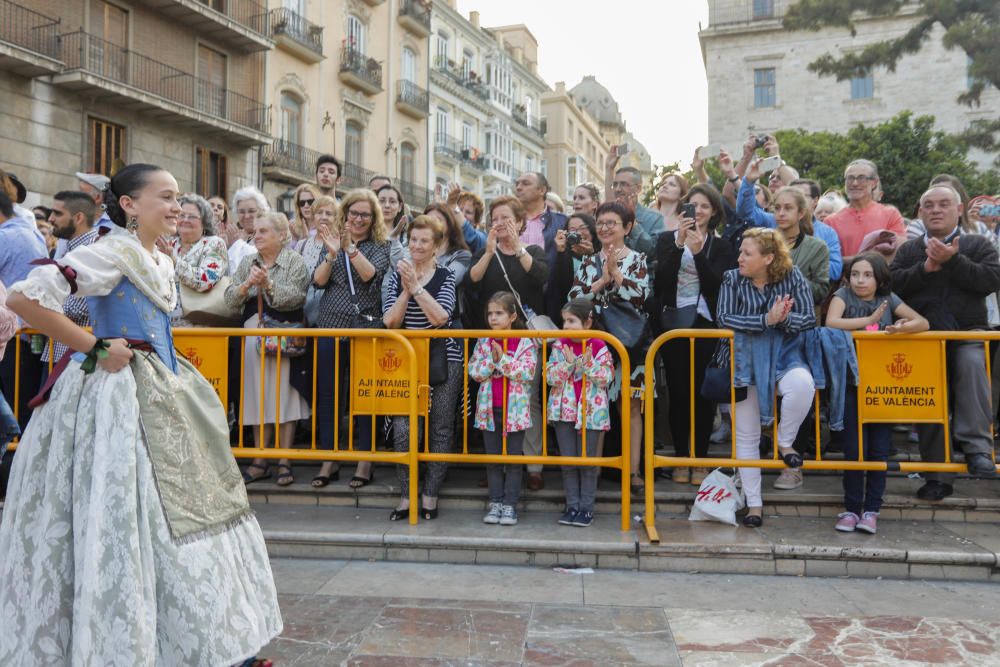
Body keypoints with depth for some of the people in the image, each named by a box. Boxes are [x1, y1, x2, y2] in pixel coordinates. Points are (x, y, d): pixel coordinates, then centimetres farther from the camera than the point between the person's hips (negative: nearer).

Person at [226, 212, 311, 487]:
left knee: (284, 394, -3)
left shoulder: (295, 261, 1)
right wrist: (247, 284, -12)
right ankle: (260, 461, 13)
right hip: (254, 333, 4)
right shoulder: (247, 262, 14)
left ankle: (284, 462, 4)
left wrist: (268, 284, -22)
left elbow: (296, 297, -12)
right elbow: (230, 299, 6)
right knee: (258, 396, 5)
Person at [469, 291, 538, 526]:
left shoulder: (526, 341, -6)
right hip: (489, 408, 3)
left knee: (514, 458, 4)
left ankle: (510, 504, 12)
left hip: (515, 409, -3)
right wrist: (492, 360, -16)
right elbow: (474, 371, -1)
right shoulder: (484, 341, 5)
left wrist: (503, 359, -21)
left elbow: (528, 372, -16)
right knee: (492, 457, 10)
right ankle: (495, 502, 19)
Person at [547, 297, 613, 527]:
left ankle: (586, 508, 15)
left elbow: (606, 378, -9)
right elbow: (550, 376, -5)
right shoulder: (559, 346, 2)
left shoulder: (599, 348, -5)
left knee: (588, 461, 5)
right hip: (564, 411, 3)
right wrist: (568, 363, -19)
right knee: (568, 461, 8)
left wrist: (588, 364, -21)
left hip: (591, 412, -2)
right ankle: (572, 506, 18)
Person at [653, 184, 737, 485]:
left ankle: (700, 460, 12)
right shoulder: (667, 239, 8)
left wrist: (698, 251, -17)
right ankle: (681, 458, 13)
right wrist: (680, 244, -15)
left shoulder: (721, 246, 7)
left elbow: (716, 284, -7)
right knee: (677, 391, 2)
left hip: (705, 324, 0)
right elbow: (661, 278, -6)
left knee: (703, 392, 1)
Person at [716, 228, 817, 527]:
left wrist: (785, 318, -25)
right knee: (746, 435, 3)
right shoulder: (732, 279, -2)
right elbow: (724, 318, -13)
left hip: (784, 355, -1)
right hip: (745, 361, 1)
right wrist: (767, 319, -22)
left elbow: (809, 318, -5)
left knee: (803, 384, -37)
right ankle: (753, 503, 17)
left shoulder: (792, 277, -2)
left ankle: (785, 441, -8)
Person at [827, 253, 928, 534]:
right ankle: (851, 509, 8)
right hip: (852, 382, -2)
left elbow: (923, 323, 1)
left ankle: (871, 510, 12)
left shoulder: (889, 299, 8)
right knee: (854, 448, -5)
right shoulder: (843, 295, 1)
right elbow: (831, 322, -18)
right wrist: (870, 320, -16)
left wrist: (903, 327, -20)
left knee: (879, 448, 2)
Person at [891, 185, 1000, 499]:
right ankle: (937, 477, 9)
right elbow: (892, 283, 0)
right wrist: (926, 267, -12)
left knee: (972, 364, -36)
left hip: (967, 333, -2)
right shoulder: (908, 250, 16)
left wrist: (952, 260, -13)